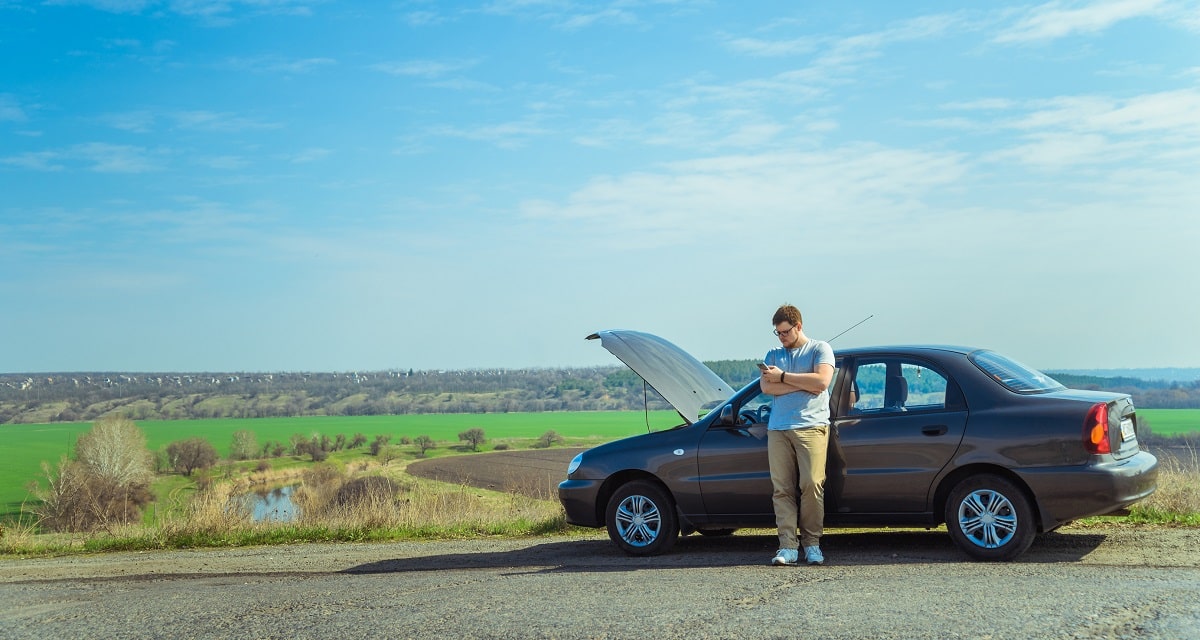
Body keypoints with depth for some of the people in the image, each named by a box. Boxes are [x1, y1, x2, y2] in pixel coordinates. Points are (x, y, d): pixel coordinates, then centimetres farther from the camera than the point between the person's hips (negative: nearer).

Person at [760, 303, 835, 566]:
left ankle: (811, 544, 1)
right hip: (778, 429, 3)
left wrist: (783, 377, -2)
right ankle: (788, 546, -5)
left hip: (811, 426, -3)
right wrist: (803, 385, -5)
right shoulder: (773, 355, 21)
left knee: (812, 485, -9)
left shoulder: (820, 349, 9)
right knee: (781, 489, -4)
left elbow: (822, 381, -8)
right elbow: (766, 386, 4)